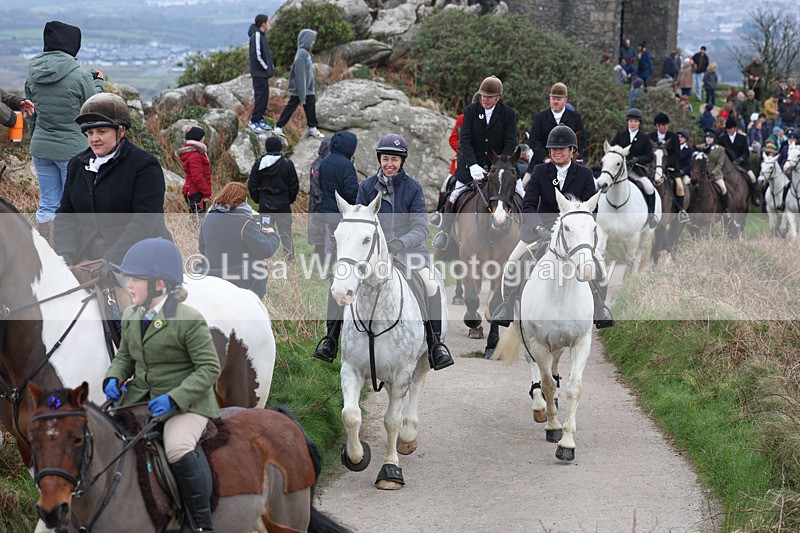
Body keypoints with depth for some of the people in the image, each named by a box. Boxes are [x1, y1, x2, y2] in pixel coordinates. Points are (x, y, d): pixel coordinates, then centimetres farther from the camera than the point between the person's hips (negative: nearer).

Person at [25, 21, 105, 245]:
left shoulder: (33, 75, 2)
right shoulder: (80, 75, -16)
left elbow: (30, 116, 11)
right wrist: (98, 83, 11)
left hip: (41, 148, 5)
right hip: (73, 149, -5)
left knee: (47, 204, 11)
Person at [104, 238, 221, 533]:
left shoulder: (189, 320, -16)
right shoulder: (130, 316, 5)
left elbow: (209, 368, -16)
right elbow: (124, 356, 18)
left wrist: (175, 398, -26)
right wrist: (114, 378, -6)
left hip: (187, 400, -7)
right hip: (141, 396, 7)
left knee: (178, 449, -33)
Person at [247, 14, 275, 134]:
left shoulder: (261, 34, 12)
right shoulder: (256, 35, -18)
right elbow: (257, 55, -21)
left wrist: (270, 65, 8)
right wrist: (267, 68, -14)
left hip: (263, 73, 9)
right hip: (259, 73, -9)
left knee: (265, 96, 13)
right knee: (260, 96, -6)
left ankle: (260, 119, 21)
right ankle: (254, 121, 2)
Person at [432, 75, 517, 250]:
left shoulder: (509, 114, -4)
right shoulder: (470, 111, -3)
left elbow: (510, 143, -10)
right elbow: (465, 140, -11)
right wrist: (473, 165, -26)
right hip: (471, 165, 0)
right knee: (453, 198, -3)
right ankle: (445, 231, 17)